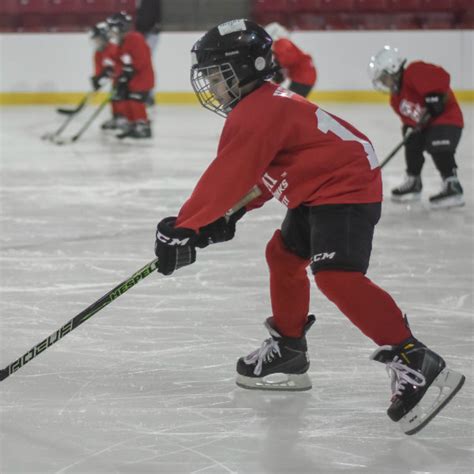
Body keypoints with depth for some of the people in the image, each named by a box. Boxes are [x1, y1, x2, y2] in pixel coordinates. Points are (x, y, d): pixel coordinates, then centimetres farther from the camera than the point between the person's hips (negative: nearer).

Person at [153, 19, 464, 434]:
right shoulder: (265, 104, 17)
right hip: (316, 191, 12)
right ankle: (288, 352, 36)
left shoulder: (256, 114, -17)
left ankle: (416, 365, -29)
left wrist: (183, 229, -17)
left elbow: (225, 178, -21)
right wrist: (228, 217, 11)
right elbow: (255, 176, 23)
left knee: (336, 275, -24)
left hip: (346, 187, -12)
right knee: (283, 256, 22)